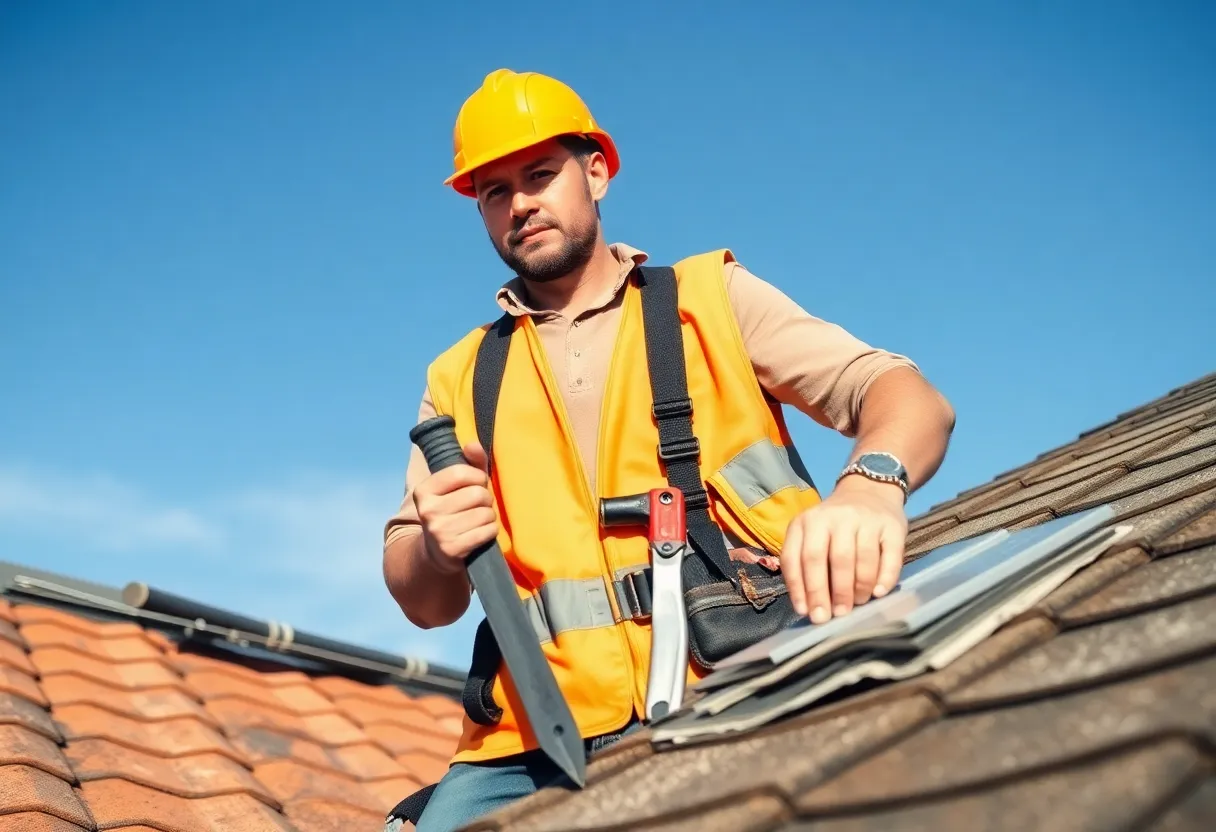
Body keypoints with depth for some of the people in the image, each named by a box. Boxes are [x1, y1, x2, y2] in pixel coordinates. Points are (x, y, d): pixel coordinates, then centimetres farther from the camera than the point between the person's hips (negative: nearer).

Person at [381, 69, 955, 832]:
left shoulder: (714, 297, 11)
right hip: (542, 739, 2)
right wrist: (437, 552, -9)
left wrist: (870, 485, -25)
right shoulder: (460, 380, 18)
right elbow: (425, 604, 16)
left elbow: (912, 398, -1)